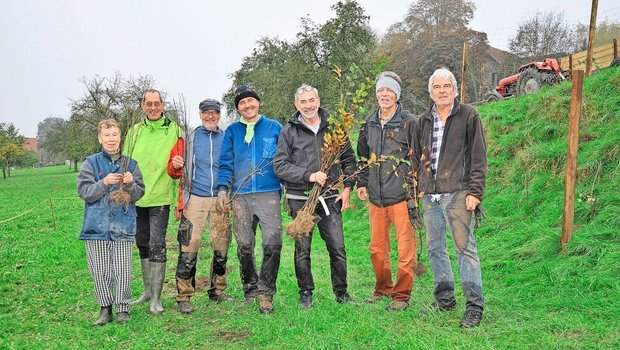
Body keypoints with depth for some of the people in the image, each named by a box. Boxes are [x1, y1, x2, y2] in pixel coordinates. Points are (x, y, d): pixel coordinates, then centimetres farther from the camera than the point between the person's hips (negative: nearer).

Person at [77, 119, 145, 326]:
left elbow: (139, 194, 4)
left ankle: (123, 309, 12)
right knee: (100, 270, 4)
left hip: (123, 225, 0)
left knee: (122, 270, 0)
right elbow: (84, 192, -3)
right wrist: (104, 183, -18)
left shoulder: (130, 164, 8)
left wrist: (130, 184, -17)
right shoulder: (91, 163, 6)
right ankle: (105, 308, 18)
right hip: (97, 224, 0)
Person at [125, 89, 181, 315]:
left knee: (157, 245, -8)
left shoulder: (174, 130, 0)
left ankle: (156, 298, 0)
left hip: (160, 197, -4)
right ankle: (148, 290, 28)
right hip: (136, 197, 5)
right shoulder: (135, 131, 9)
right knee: (142, 243, 14)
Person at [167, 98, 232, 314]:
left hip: (220, 200, 3)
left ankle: (217, 291, 23)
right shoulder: (188, 139, 5)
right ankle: (184, 297, 4)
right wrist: (175, 166, -16)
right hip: (195, 199, -2)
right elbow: (173, 171, 6)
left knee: (222, 248, 7)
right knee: (188, 250, -6)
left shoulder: (227, 139, 11)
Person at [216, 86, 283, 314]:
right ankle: (250, 290, 20)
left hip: (269, 194, -1)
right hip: (241, 196, 2)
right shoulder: (232, 131, 14)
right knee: (244, 246, 4)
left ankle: (265, 293, 1)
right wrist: (223, 188, 0)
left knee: (273, 244, -11)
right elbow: (226, 164, 13)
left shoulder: (274, 128, 11)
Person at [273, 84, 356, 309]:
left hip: (330, 198, 1)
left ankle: (341, 292, 18)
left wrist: (347, 188, 4)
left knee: (338, 248, 1)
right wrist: (309, 175, -15)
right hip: (300, 199, -1)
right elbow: (280, 165, -5)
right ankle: (305, 293, 21)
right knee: (302, 249, 6)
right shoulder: (289, 131, 2)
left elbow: (349, 160, 14)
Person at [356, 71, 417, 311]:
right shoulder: (369, 123, 13)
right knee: (377, 247, 13)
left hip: (401, 195, -5)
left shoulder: (408, 122, -4)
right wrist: (361, 183, 14)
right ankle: (382, 288, 29)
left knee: (405, 247, -1)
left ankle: (402, 295, 10)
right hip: (375, 196, 5)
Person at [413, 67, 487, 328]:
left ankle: (475, 305, 1)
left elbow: (478, 157, -3)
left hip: (456, 193, -5)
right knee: (434, 247, 11)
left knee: (464, 247, -7)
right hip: (429, 195, 6)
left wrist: (475, 191, -10)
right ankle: (445, 298, 25)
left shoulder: (468, 116, 1)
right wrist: (414, 190, 13)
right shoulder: (424, 121, 15)